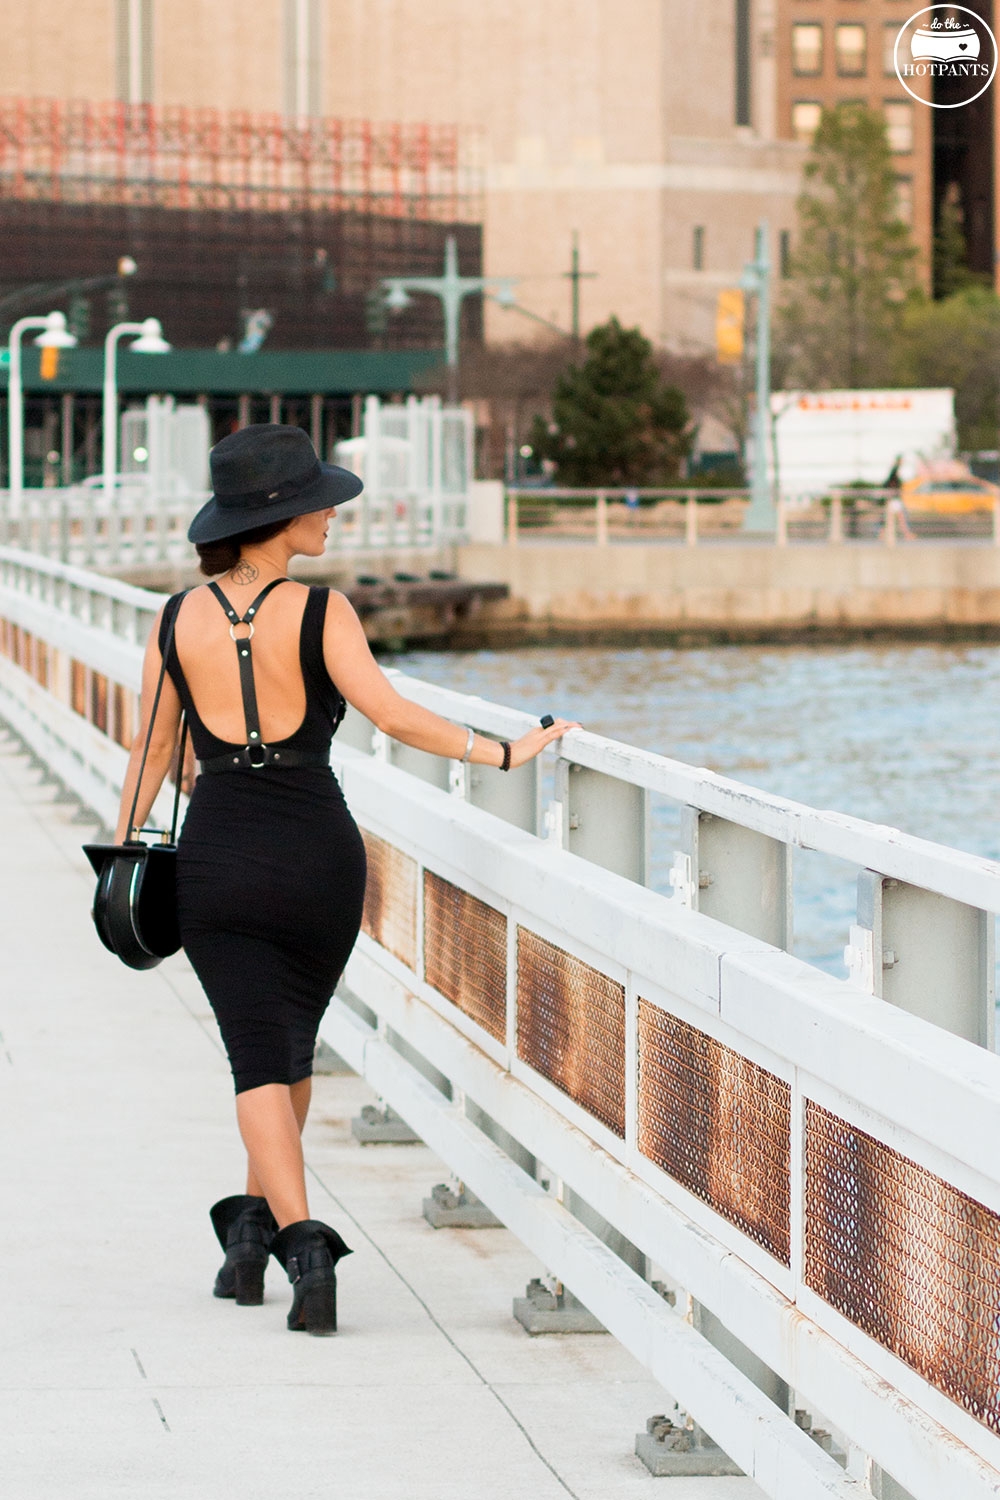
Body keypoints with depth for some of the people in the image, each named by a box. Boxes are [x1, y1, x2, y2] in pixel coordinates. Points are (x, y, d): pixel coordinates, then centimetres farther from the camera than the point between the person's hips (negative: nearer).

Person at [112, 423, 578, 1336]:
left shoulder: (177, 620, -1)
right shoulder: (320, 613, -10)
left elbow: (152, 753, 6)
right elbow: (390, 715, -20)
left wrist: (124, 848, 19)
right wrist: (502, 753, -15)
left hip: (218, 858, 1)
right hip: (317, 854, -1)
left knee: (259, 1060, -1)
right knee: (291, 1046, 21)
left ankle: (302, 1245, -18)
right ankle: (255, 1224, 25)